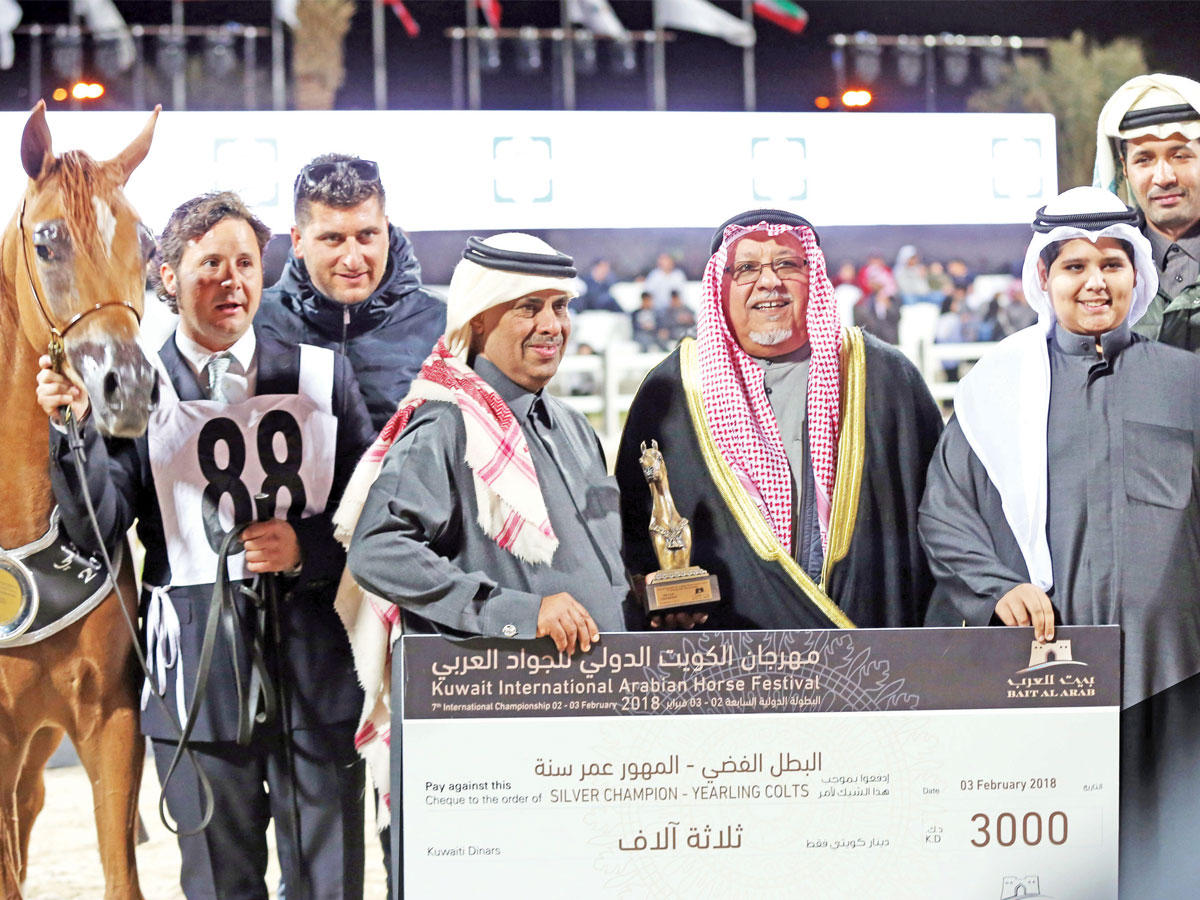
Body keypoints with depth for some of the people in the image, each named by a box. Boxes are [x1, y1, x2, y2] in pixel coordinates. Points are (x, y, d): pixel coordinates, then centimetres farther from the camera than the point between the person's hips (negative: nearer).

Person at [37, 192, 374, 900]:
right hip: (199, 664, -1)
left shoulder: (322, 377, 7)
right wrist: (74, 427, -19)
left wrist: (308, 549, -11)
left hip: (316, 656, 1)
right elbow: (99, 531, -6)